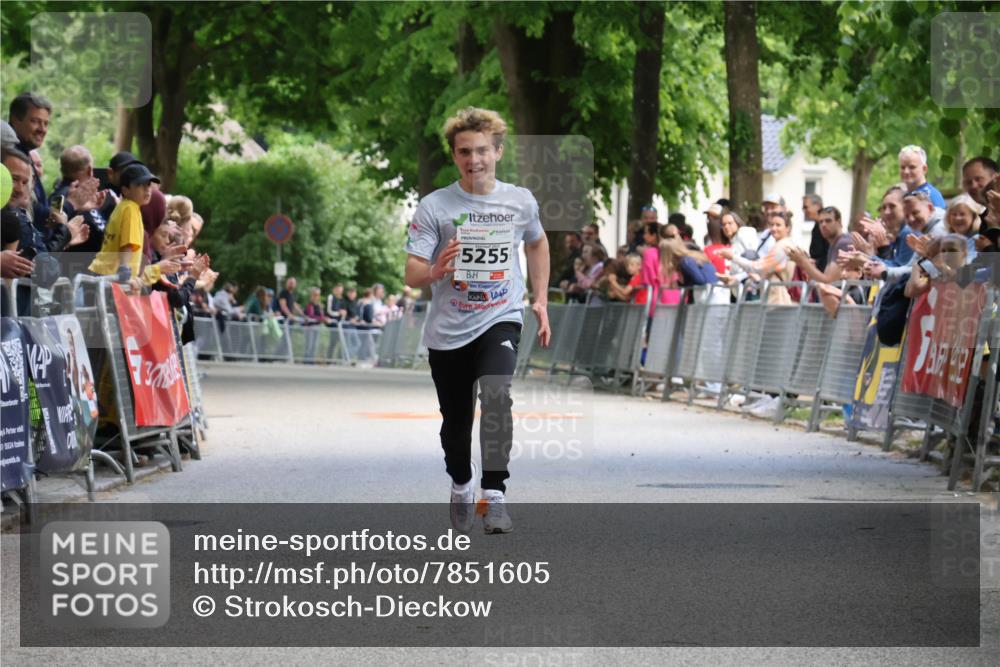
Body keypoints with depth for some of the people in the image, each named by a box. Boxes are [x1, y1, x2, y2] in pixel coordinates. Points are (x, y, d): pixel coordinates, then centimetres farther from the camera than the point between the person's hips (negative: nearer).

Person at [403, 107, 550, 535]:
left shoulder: (520, 201, 0)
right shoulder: (434, 207, -8)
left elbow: (536, 243, 22)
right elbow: (411, 275, -11)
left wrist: (540, 299, 16)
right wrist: (435, 271, -34)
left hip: (500, 321, 0)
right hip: (447, 330, 0)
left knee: (496, 394, -28)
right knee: (456, 421, 12)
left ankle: (494, 495, -27)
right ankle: (461, 486, 41)